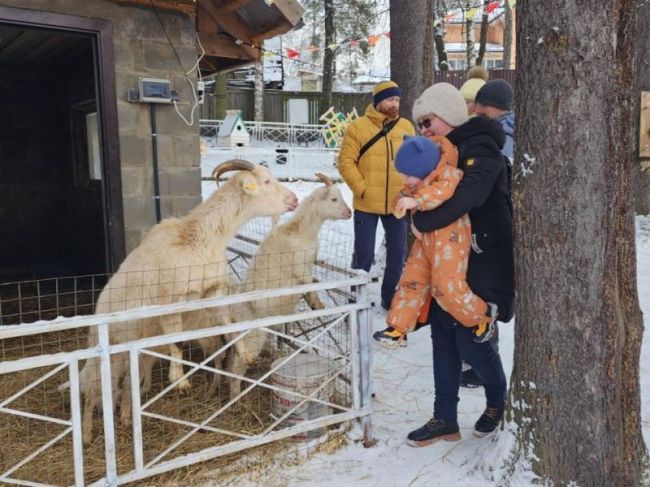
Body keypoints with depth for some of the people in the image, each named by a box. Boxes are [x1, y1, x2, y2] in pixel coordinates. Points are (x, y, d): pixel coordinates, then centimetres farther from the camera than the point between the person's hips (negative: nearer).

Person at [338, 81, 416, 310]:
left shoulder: (406, 127, 7)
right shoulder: (358, 127, -5)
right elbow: (346, 162, -8)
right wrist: (361, 188, -15)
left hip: (398, 203, 4)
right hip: (366, 204, -4)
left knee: (397, 253, 12)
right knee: (364, 254, 5)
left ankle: (390, 297, 29)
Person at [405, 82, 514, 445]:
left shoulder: (480, 147, -15)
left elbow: (469, 194, -32)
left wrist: (423, 221, -26)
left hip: (483, 260, -9)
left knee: (470, 339, -3)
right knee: (443, 335, 7)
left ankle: (498, 401, 27)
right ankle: (445, 419, 18)